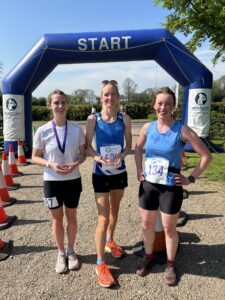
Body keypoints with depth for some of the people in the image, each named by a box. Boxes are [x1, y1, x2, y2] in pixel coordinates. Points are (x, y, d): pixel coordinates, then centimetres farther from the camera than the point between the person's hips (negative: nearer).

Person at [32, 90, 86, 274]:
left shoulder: (77, 129, -8)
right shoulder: (42, 131, -10)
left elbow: (83, 153, 1)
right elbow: (35, 157, -2)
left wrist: (75, 164, -19)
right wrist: (50, 164, -20)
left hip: (73, 180, 1)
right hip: (52, 181, 0)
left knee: (71, 217, 17)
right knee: (57, 218, 15)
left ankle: (71, 251, 40)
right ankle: (61, 253, 37)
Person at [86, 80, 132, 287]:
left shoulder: (125, 119, -5)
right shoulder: (93, 119, -10)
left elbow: (129, 145, 0)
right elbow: (88, 146, -5)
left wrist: (121, 156, -20)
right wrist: (97, 157, -24)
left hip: (120, 173, 3)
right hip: (101, 174, -3)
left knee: (115, 211, 22)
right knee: (103, 219, -1)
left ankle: (110, 241, 49)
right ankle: (100, 264, 17)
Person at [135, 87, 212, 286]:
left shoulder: (182, 130, -14)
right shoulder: (147, 127, -3)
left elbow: (206, 155, -8)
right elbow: (138, 148, 16)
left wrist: (191, 178, -10)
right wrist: (139, 170, 7)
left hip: (171, 188, -3)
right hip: (147, 185, 4)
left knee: (169, 228, 12)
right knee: (147, 224, 16)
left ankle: (170, 265, 37)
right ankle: (148, 257, 42)